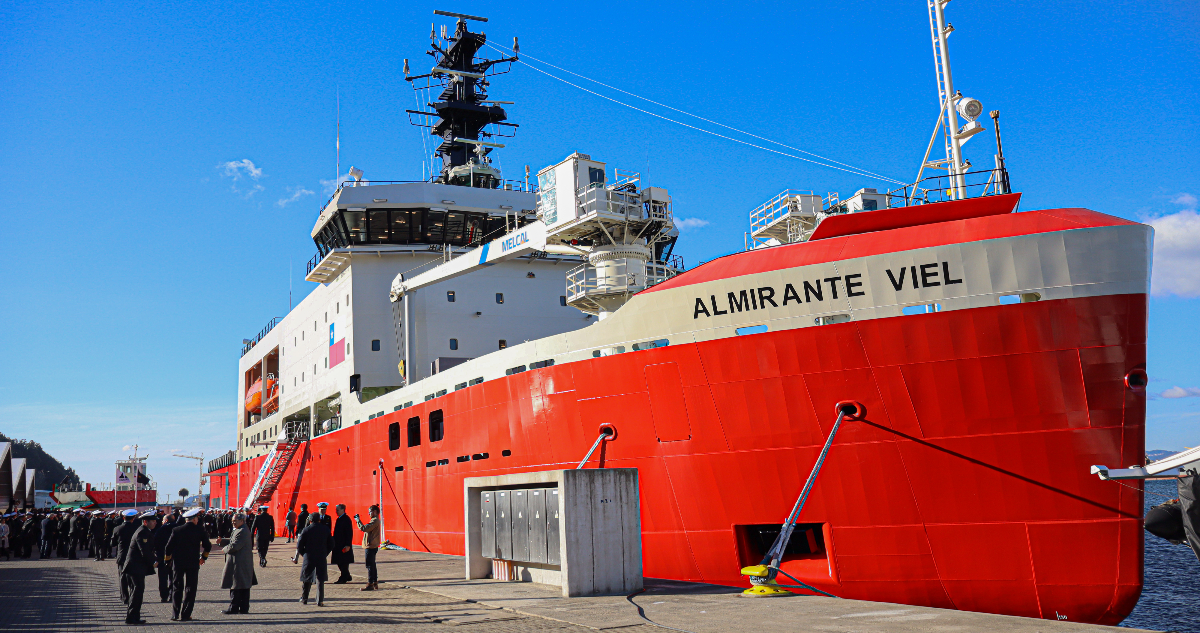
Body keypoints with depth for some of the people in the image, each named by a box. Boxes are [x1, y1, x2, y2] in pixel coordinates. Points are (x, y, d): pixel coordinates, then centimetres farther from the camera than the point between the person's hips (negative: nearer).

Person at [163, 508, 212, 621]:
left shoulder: (176, 530, -4)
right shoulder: (199, 530, -4)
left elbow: (168, 547, -2)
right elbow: (208, 546, 1)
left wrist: (168, 559, 15)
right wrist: (203, 557, 17)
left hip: (177, 563, 1)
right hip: (193, 563, -1)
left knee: (177, 588, 11)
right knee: (190, 589, 6)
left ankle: (175, 614, 11)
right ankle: (185, 615, 4)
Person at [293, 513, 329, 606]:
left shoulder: (306, 530, -6)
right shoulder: (326, 530, 1)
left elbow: (299, 545, -3)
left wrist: (304, 554, 10)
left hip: (309, 557, -1)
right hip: (321, 558, 1)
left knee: (306, 579, 15)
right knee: (320, 579, 3)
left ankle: (304, 599, 24)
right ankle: (320, 601, -2)